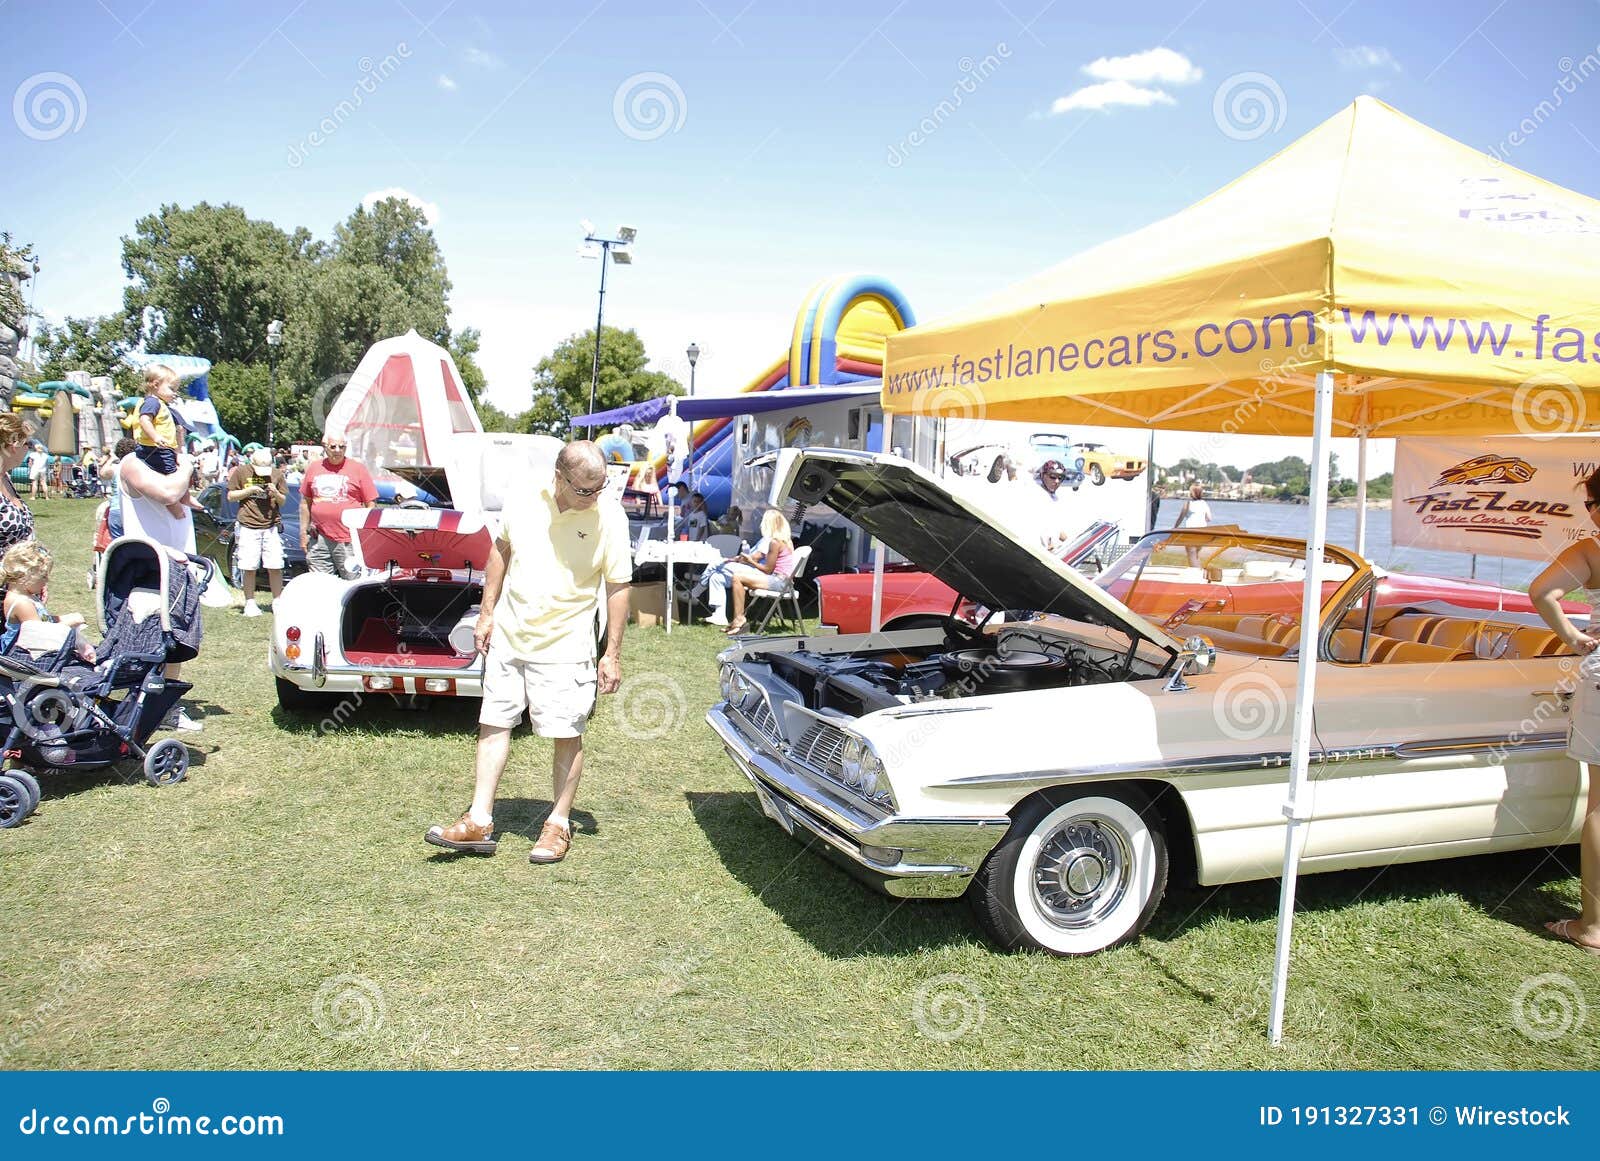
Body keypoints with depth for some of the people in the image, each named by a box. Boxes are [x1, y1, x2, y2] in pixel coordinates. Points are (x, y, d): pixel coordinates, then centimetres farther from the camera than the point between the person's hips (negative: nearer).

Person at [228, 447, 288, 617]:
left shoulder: (277, 474, 8)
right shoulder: (241, 472, 4)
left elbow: (283, 501, 12)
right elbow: (231, 496, 7)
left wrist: (276, 493, -10)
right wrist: (249, 491, -8)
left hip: (272, 526, 1)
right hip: (248, 526, -1)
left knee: (275, 567, -2)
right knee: (249, 568, 0)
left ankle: (277, 601, 8)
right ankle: (250, 603, 9)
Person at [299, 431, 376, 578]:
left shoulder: (358, 469, 2)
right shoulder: (313, 469, 12)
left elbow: (371, 505, 1)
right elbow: (305, 503, 19)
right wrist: (304, 533, 15)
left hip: (349, 541, -3)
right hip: (319, 540, 3)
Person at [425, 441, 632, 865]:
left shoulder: (609, 518, -13)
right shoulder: (525, 499, -4)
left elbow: (618, 588, -8)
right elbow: (501, 550, 11)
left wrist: (612, 655, -9)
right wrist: (486, 615, 10)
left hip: (563, 646, -4)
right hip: (507, 635, 4)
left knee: (567, 735, 2)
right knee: (494, 724, 8)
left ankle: (558, 825, 18)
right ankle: (479, 821, 17)